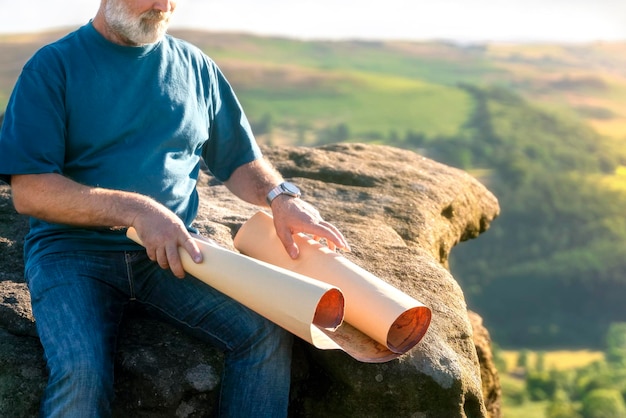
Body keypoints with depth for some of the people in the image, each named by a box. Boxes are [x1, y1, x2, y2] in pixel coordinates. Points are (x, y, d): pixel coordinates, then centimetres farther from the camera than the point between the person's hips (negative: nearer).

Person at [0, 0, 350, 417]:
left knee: (268, 329, -21)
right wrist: (137, 210, -21)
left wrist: (279, 195, -6)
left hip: (173, 247, 3)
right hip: (72, 249, -3)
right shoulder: (53, 66, -1)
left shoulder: (195, 66, 12)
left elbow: (240, 161, 18)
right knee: (81, 373, -31)